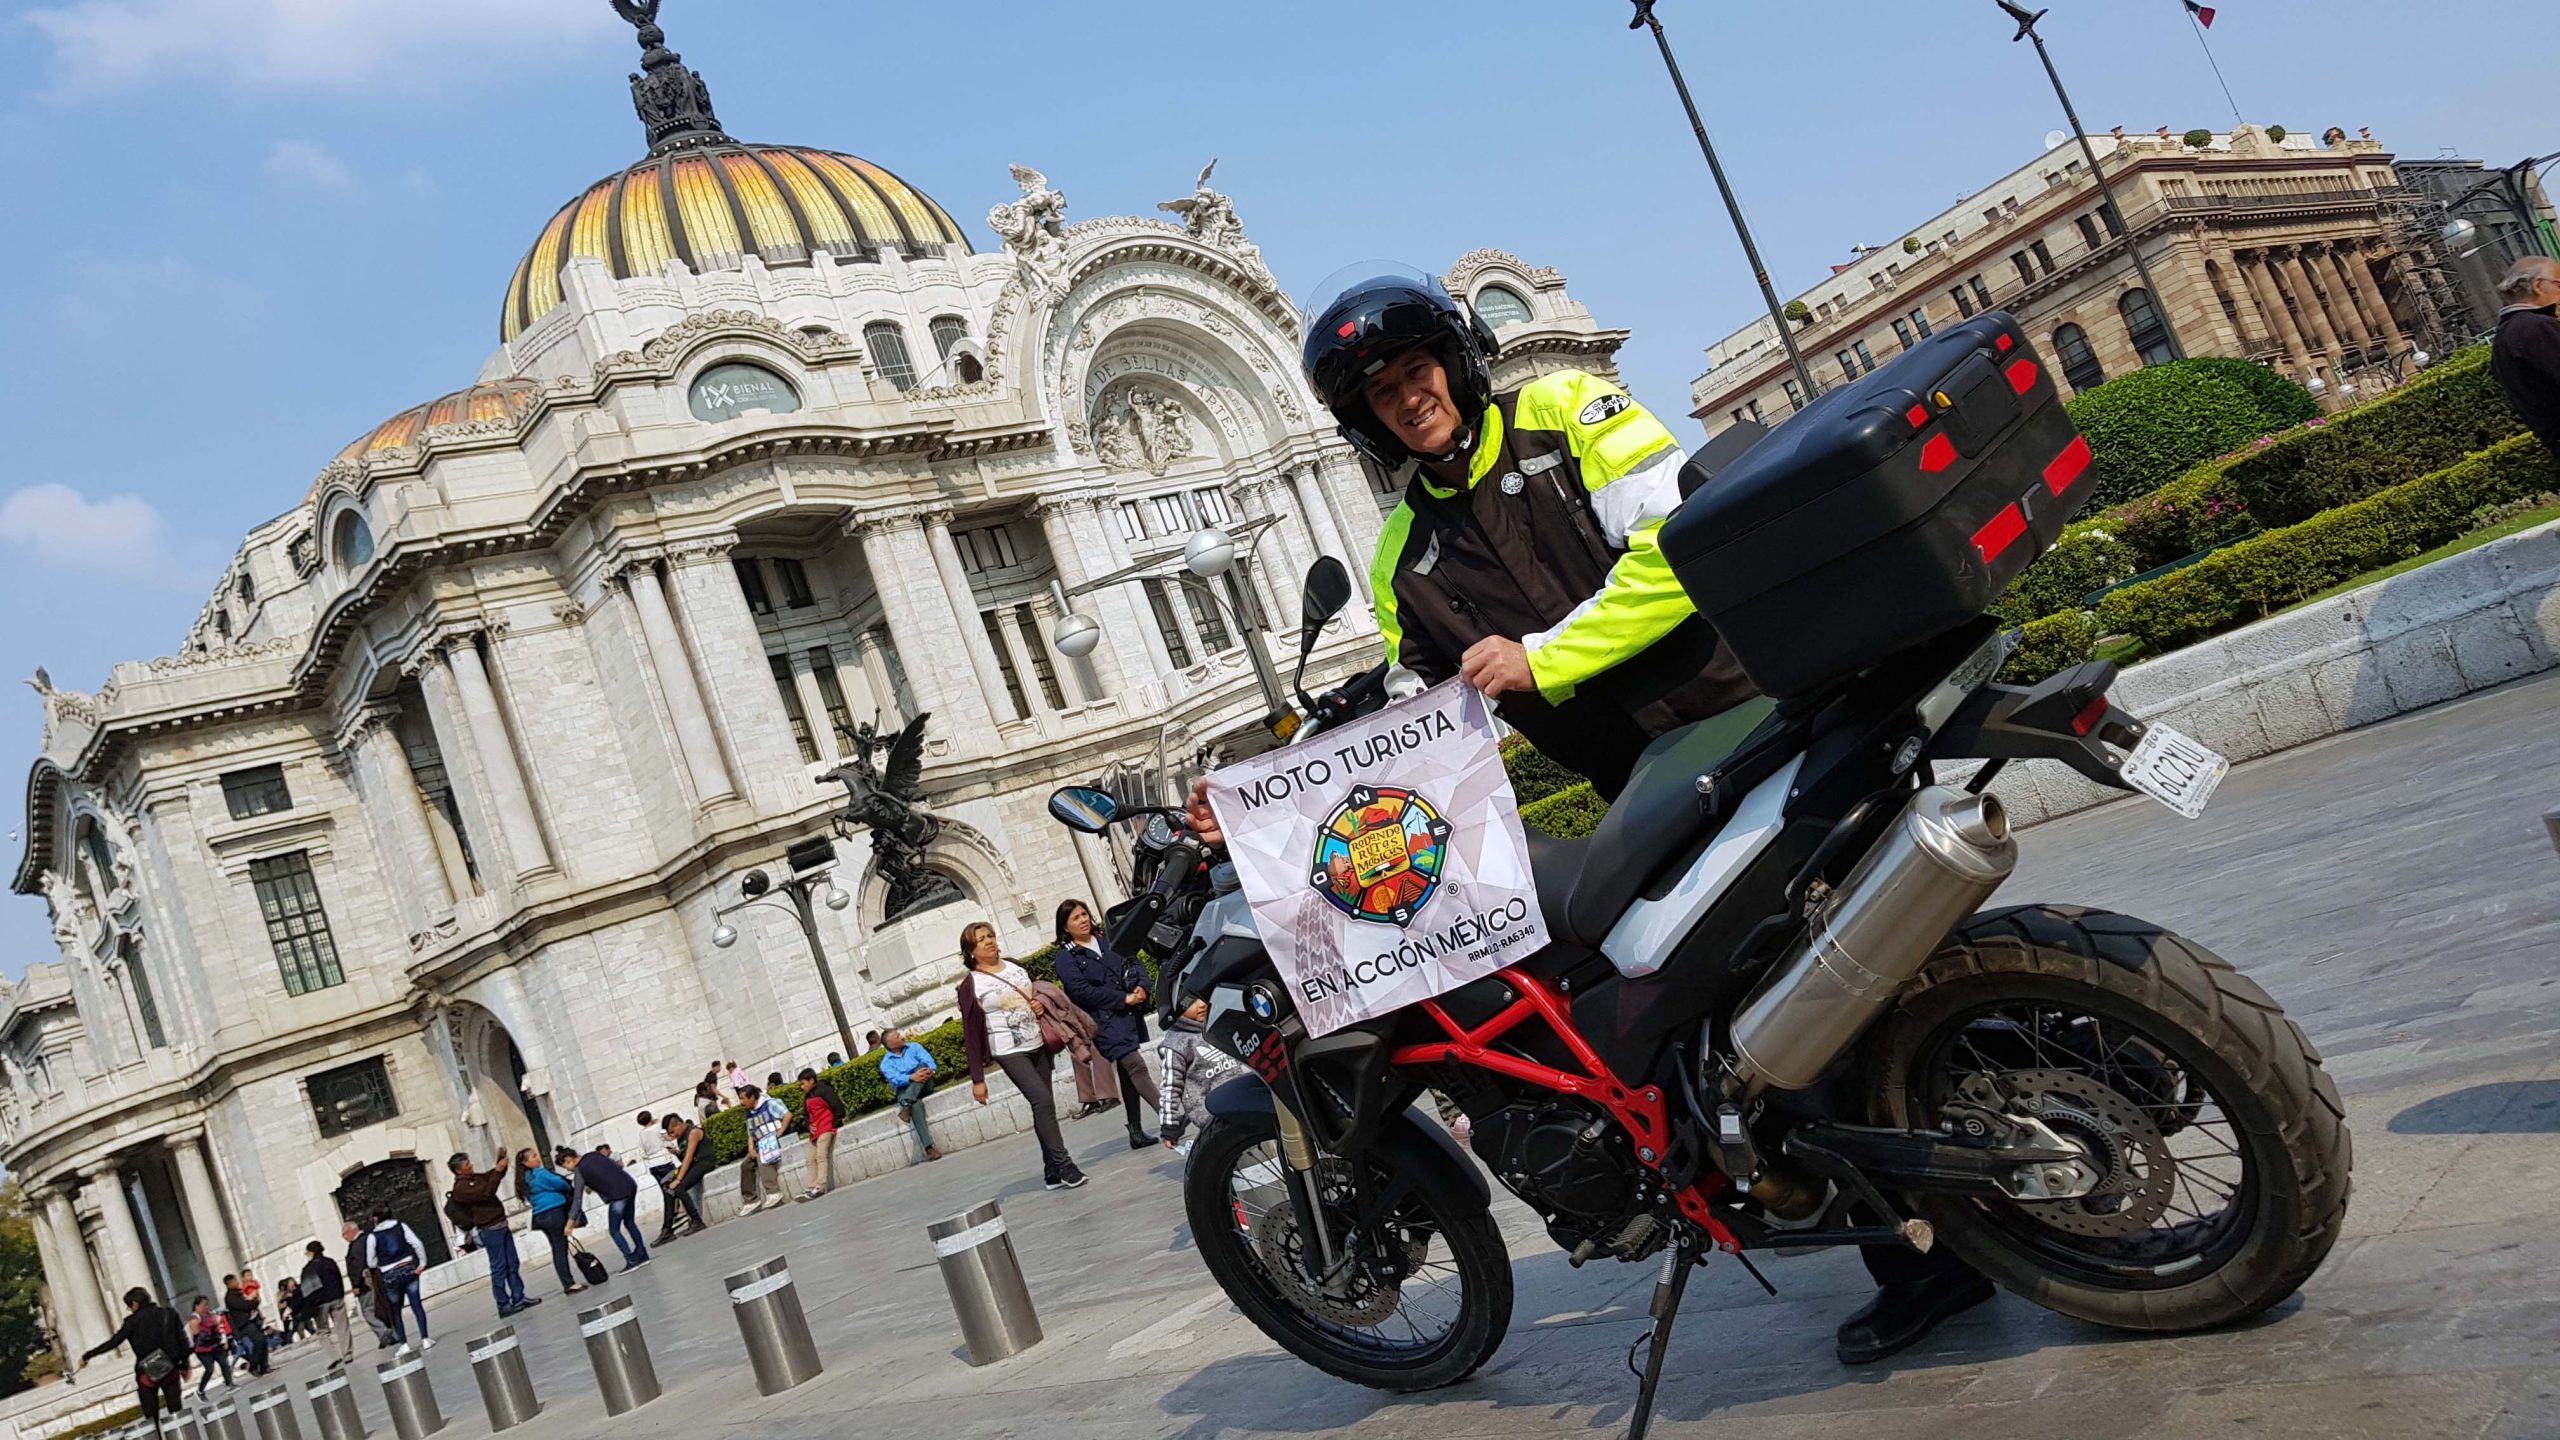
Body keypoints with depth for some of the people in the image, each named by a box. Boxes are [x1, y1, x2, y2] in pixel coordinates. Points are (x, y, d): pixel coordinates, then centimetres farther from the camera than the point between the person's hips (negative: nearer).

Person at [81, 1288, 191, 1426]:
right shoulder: (170, 1313, 5)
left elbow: (113, 1342, -1)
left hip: (147, 1373, -2)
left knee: (151, 1416, 5)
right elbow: (183, 1341, 5)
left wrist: (87, 1356, 10)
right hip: (171, 1369, 2)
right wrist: (185, 1366, 13)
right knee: (177, 1411, 4)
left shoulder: (133, 1321, -3)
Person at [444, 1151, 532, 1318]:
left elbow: (493, 1175, 24)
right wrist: (498, 1170, -25)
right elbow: (486, 1193, -26)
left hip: (501, 1225, 9)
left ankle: (518, 1298, 15)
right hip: (490, 1230, -9)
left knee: (513, 1264, 10)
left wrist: (501, 1161, 5)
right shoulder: (461, 1188, -16)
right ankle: (503, 1305, -1)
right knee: (499, 1268, -6)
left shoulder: (475, 1177, 10)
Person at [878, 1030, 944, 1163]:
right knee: (916, 1105, -37)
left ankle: (906, 1106, -39)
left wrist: (930, 1070, -27)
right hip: (904, 1090, -2)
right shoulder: (886, 1063, 3)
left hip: (924, 1086, 2)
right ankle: (928, 1148, -45)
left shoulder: (913, 1047, 12)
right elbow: (895, 1079, -15)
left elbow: (928, 1060, -3)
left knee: (922, 1066, -29)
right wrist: (911, 1077, -34)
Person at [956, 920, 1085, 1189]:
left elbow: (1037, 994, 26)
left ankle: (1052, 1172, 12)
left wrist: (1041, 1007, 1)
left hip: (1038, 1045, 6)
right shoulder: (971, 984, -8)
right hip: (1009, 1052, -5)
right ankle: (1063, 1165, -16)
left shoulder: (1015, 967, 8)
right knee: (1043, 1100, -19)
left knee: (1044, 1106, 5)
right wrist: (977, 1079, -9)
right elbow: (971, 1033, -7)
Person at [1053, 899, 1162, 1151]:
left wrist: (1142, 986, -8)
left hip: (1131, 1014, 6)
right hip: (1104, 1020, -6)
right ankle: (1166, 1115, -26)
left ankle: (1136, 1132, 17)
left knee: (1128, 1071, 11)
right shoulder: (1066, 957, -3)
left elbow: (1135, 964, 14)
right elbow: (1081, 991, -14)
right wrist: (1123, 998, -16)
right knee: (1136, 1066, -18)